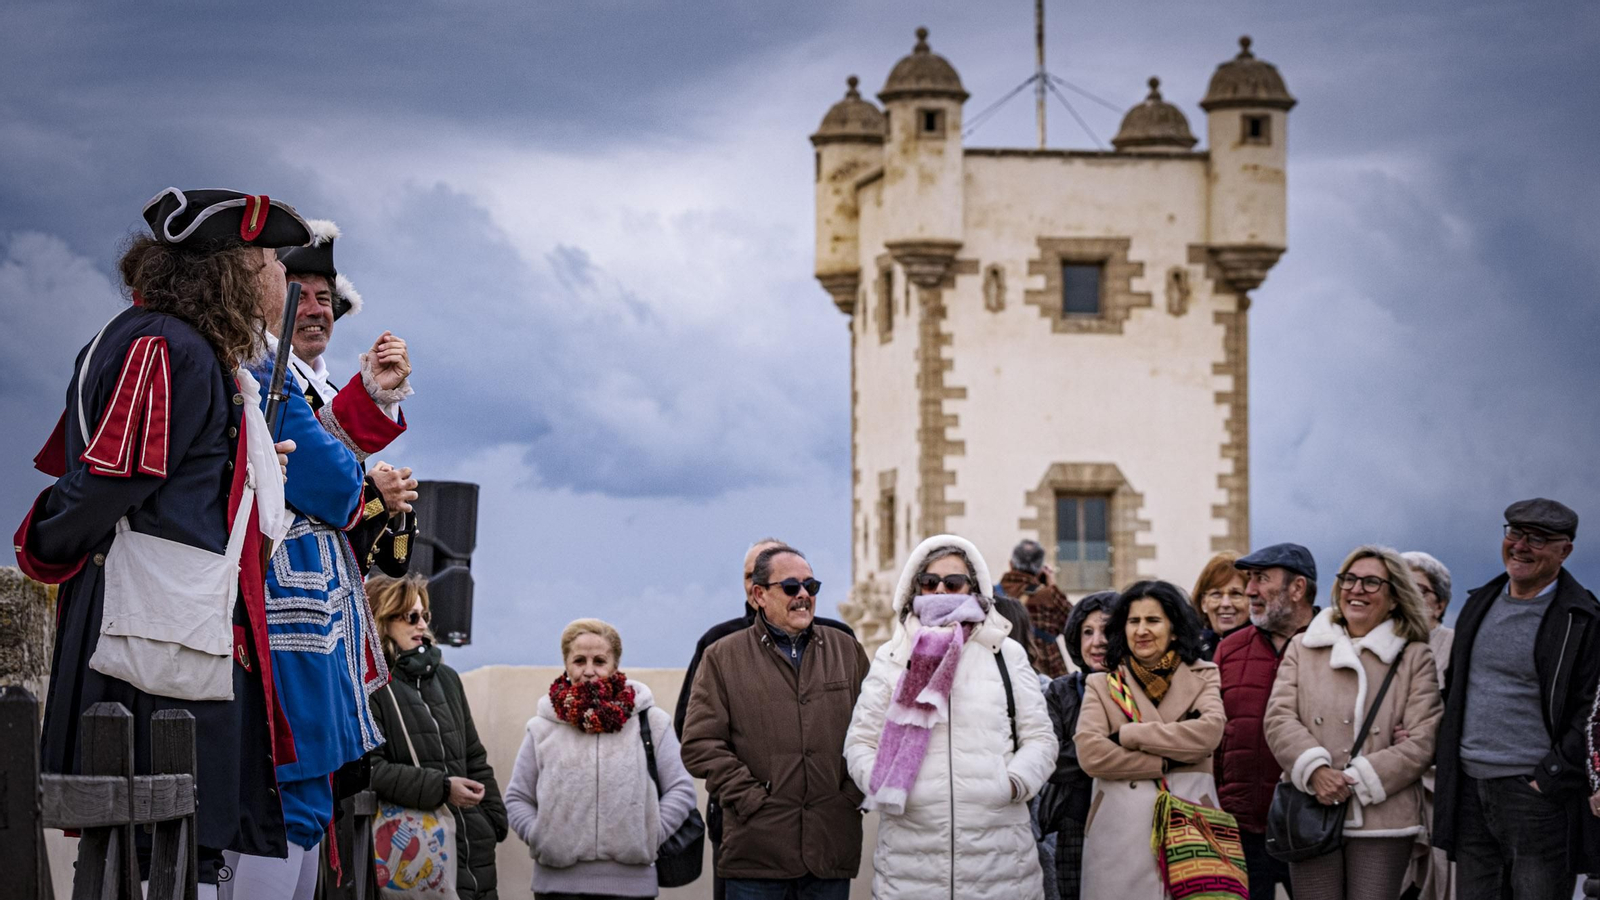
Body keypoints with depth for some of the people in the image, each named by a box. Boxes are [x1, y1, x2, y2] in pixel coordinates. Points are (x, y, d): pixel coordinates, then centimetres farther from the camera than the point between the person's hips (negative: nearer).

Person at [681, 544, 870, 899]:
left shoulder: (847, 651, 14)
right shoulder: (722, 657, 6)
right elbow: (700, 744, 0)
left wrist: (853, 793, 1)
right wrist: (751, 798, -8)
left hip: (833, 845, 2)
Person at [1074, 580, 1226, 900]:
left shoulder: (1202, 676, 11)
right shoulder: (1102, 685, 10)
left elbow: (1209, 732, -9)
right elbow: (1090, 754, -6)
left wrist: (1129, 736, -8)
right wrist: (1168, 761, -9)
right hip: (1121, 828, 0)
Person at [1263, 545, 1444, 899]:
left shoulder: (1415, 658, 7)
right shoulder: (1302, 649, 14)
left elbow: (1423, 741, -2)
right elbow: (1279, 718, 4)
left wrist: (1357, 781, -11)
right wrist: (1315, 770, -15)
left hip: (1383, 823, -2)